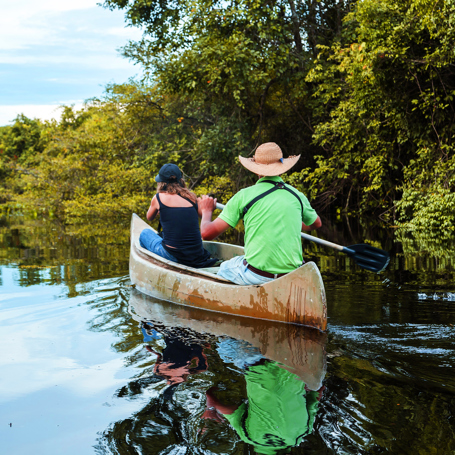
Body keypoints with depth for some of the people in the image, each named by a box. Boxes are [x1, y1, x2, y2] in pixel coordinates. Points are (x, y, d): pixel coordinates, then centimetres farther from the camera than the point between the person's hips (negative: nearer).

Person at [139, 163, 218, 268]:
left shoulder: (158, 197, 0)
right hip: (197, 255, 4)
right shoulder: (192, 197, 6)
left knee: (145, 233, 26)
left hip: (172, 256, -4)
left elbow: (149, 217, 20)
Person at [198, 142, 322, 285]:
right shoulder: (297, 195, 4)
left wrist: (206, 211, 16)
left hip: (255, 277, -3)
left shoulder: (244, 195, -7)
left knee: (222, 269, 28)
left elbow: (207, 233, -6)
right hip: (292, 276, 3)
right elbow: (316, 224, 25)